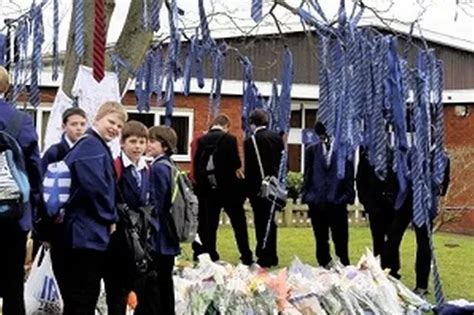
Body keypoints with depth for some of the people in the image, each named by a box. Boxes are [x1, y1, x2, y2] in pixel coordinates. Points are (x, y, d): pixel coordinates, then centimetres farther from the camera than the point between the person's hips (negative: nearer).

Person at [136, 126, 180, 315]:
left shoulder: (158, 168, -14)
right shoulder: (170, 166, 12)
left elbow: (154, 204, -17)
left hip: (156, 238, -9)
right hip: (168, 239, 9)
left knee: (148, 287, -4)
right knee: (165, 284, 14)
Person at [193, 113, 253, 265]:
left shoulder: (202, 140, 3)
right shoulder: (229, 139, -8)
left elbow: (196, 164, 3)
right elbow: (236, 163, -11)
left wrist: (201, 183, 12)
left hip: (208, 189, 4)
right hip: (228, 188, -3)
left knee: (209, 224, 8)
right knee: (239, 223, 5)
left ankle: (210, 257, 9)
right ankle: (246, 257, 6)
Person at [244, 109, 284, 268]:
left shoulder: (251, 141, -13)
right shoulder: (277, 137, 5)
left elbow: (249, 167, -12)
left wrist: (247, 188, -5)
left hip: (258, 186, -6)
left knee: (261, 222, 0)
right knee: (270, 221, 15)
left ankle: (264, 257, 2)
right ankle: (272, 257, 21)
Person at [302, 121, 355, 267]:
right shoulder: (311, 150, 9)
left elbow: (349, 176, 1)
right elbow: (307, 175, 10)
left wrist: (347, 196, -6)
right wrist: (306, 194, 1)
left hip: (337, 202, -2)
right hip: (317, 203, 2)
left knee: (341, 242, 2)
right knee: (321, 241, 10)